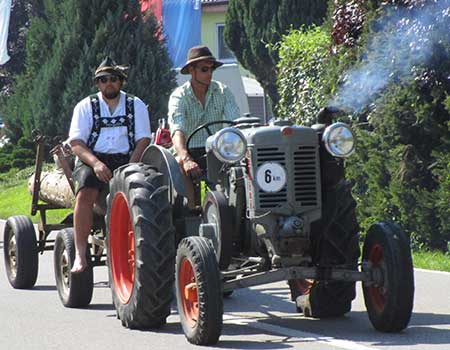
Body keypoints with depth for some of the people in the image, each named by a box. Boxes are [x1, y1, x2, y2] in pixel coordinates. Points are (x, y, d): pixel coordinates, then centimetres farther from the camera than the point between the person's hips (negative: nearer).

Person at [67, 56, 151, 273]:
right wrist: (95, 163, -18)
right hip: (92, 160, -1)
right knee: (85, 193, -32)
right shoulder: (86, 107, 11)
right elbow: (76, 143, 1)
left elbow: (143, 140, 5)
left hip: (126, 160, 1)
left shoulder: (136, 105, 14)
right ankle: (80, 255, -34)